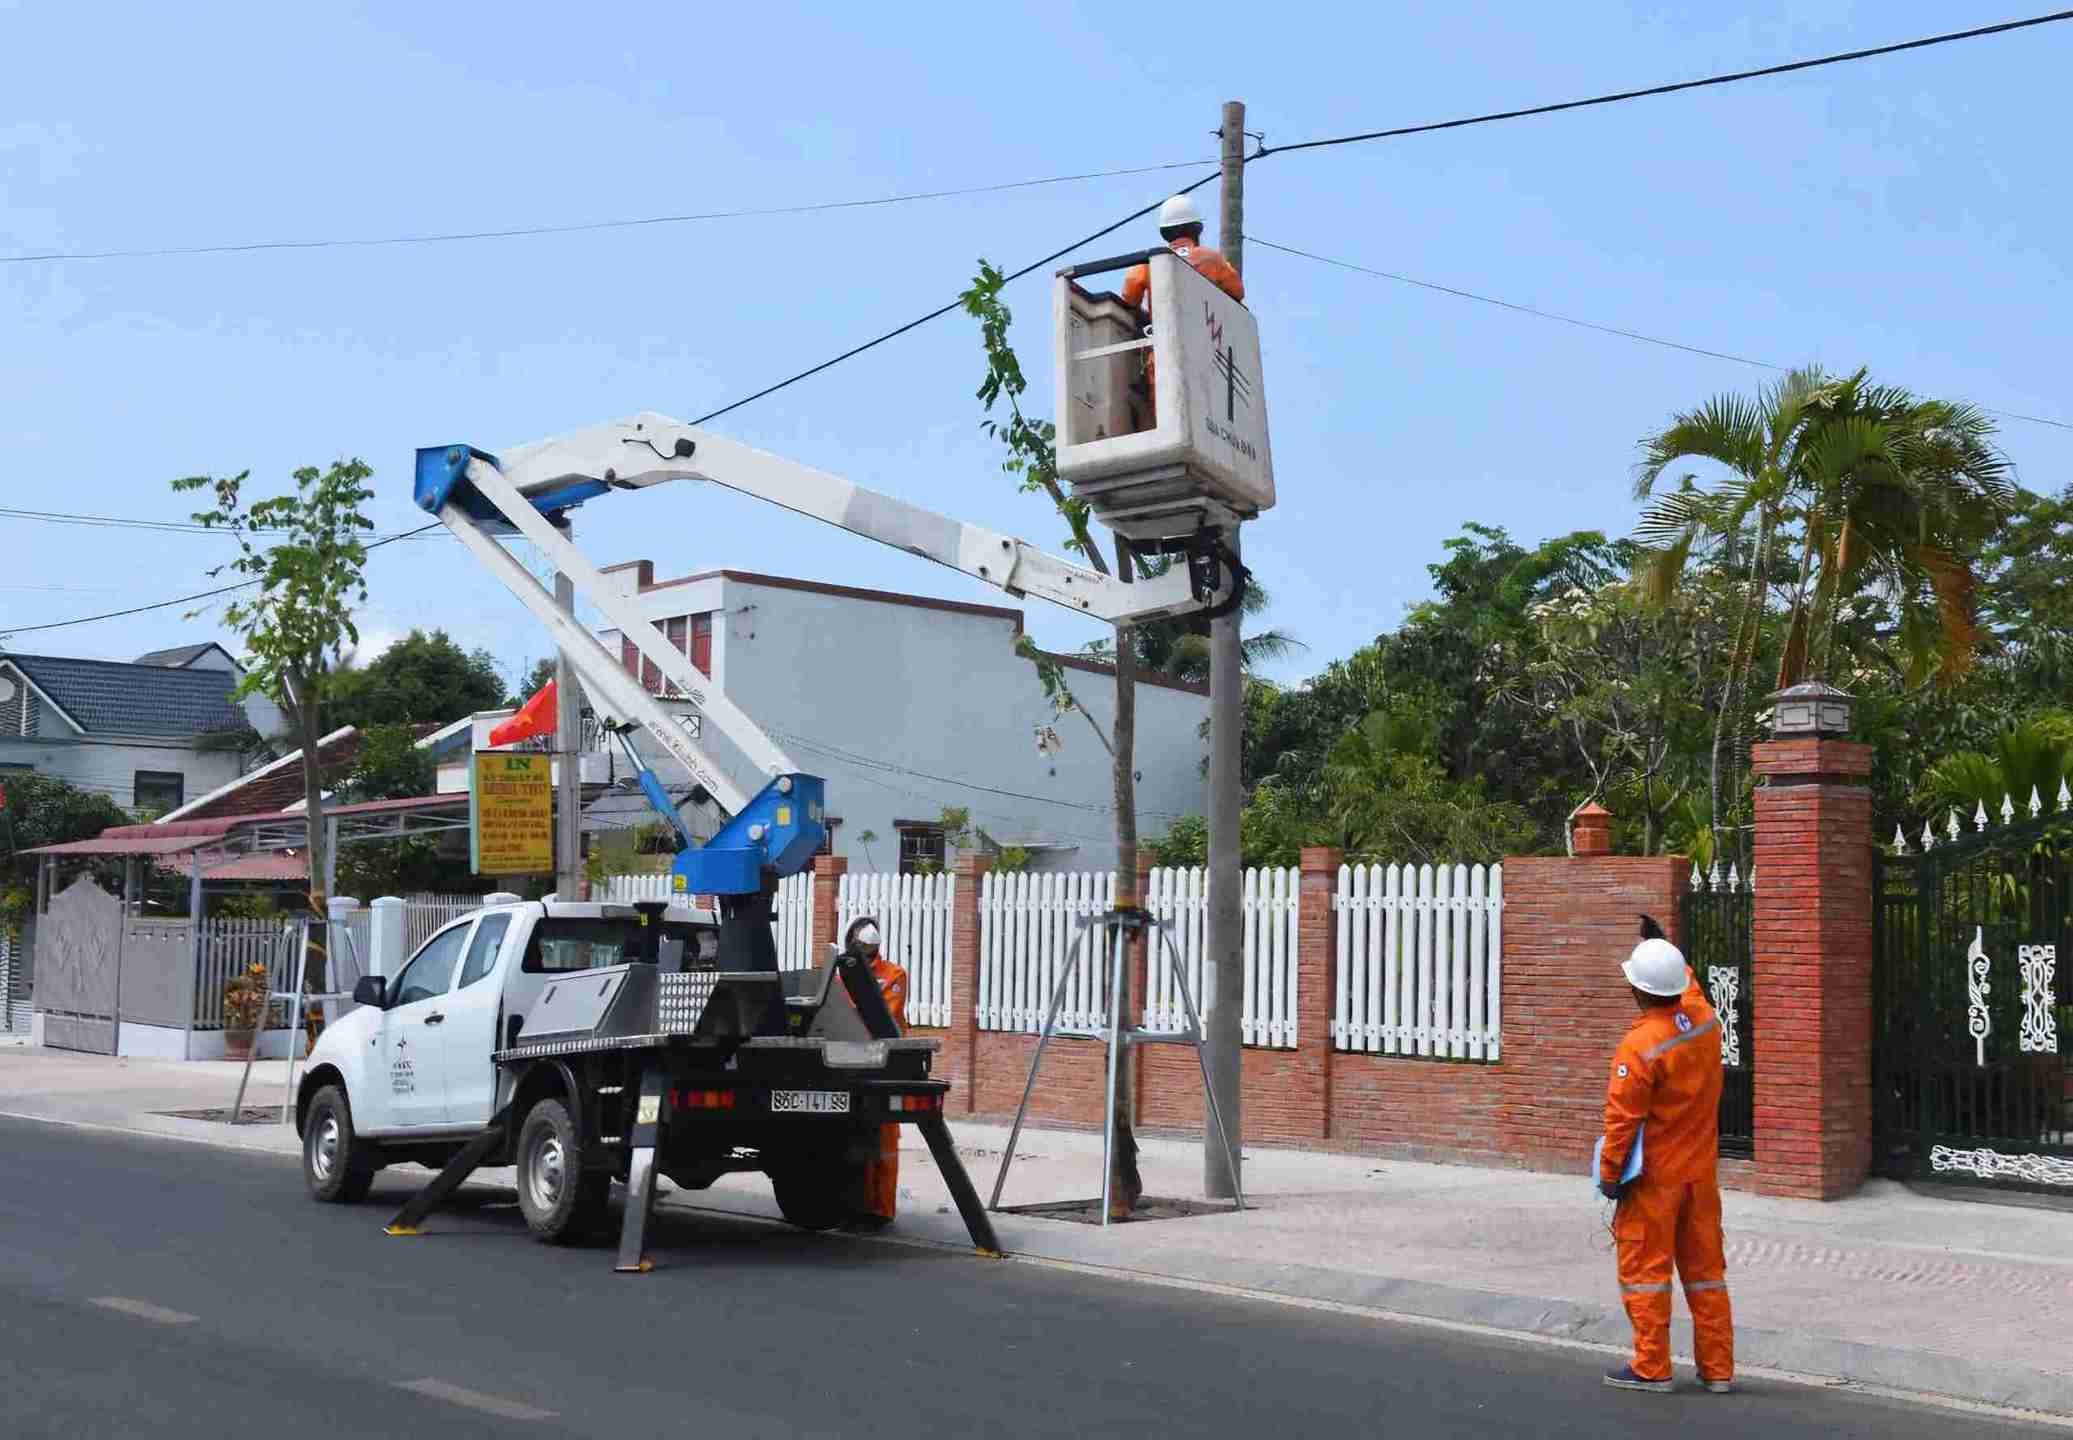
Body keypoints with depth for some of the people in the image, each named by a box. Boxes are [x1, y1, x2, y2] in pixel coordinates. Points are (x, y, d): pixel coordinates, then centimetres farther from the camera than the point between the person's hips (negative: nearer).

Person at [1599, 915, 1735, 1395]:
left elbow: (1622, 1118, -18)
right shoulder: (1704, 1018, -2)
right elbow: (1688, 985, 23)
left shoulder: (1640, 1045, -21)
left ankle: (1651, 1367, 6)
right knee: (1705, 1268, 13)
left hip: (1653, 1176, -7)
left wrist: (1609, 1173, -8)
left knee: (1645, 1267, 3)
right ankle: (1718, 1368, 16)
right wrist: (1661, 945, 32)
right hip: (1701, 1171, 7)